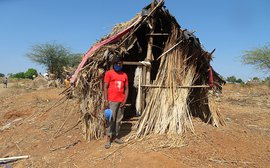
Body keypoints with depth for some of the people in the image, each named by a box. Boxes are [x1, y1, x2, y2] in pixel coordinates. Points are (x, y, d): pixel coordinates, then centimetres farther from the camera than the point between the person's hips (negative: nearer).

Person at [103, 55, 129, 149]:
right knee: (111, 119, -2)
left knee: (119, 119, 10)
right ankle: (108, 139, 8)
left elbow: (126, 88, 12)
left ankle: (116, 136, 23)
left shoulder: (124, 75, 11)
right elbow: (105, 87, -5)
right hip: (112, 101, -4)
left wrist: (125, 100, 1)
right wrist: (106, 100, -11)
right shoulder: (109, 73, -1)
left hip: (121, 101, 5)